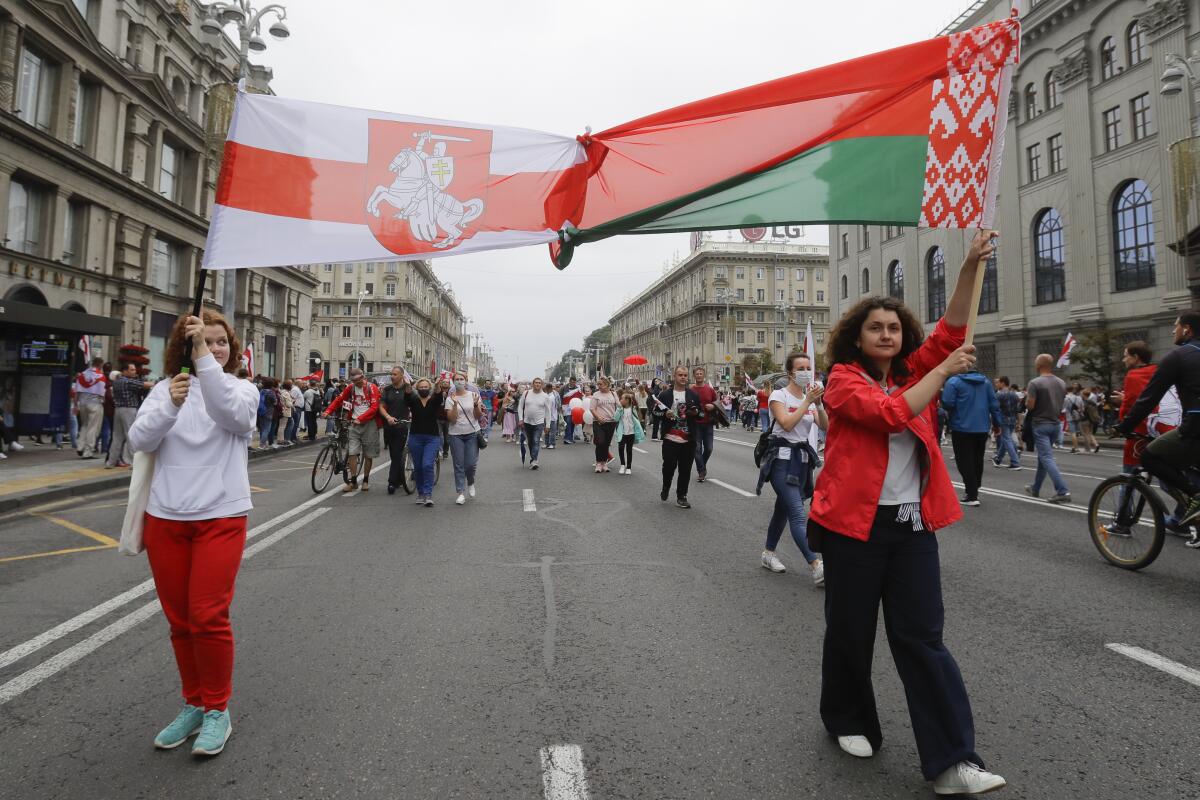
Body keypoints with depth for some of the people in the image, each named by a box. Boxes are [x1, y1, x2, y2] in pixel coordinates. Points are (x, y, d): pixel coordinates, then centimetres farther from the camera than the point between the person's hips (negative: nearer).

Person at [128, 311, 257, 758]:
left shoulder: (242, 389, 0)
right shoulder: (165, 388, 6)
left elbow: (231, 413, -24)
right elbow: (139, 441, -8)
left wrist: (206, 359, -33)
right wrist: (170, 404, -26)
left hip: (221, 517, -3)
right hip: (165, 518, 3)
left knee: (208, 617, -6)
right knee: (179, 620, 12)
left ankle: (217, 710, 12)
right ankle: (193, 706, 29)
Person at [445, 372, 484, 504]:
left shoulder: (473, 395, 2)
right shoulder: (450, 398, 0)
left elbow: (479, 417, 1)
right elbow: (451, 419, -9)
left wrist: (476, 405, -16)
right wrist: (455, 404, -19)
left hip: (472, 433, 0)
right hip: (456, 435, 0)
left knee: (471, 463, -4)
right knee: (459, 465, 1)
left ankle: (470, 483, 27)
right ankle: (461, 493, 8)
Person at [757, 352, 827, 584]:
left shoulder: (809, 398, 12)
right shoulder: (779, 395, -5)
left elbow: (826, 427, 0)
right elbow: (787, 424, -20)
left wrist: (818, 404, -13)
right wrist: (807, 402, -19)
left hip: (802, 458, 7)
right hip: (782, 458, -7)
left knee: (783, 509, 15)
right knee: (798, 514, -14)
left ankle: (768, 554, 30)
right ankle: (817, 568, -20)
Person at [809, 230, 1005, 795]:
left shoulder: (911, 372, 11)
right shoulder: (843, 379, -5)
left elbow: (949, 331, 0)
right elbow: (893, 412, -20)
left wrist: (971, 266, -9)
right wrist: (945, 372, -14)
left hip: (913, 523, 4)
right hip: (854, 522, -4)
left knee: (922, 638, 2)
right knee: (850, 632, 10)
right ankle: (849, 721, 33)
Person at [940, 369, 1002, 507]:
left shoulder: (954, 382, -9)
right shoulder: (986, 382, 9)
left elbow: (947, 404, -17)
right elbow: (994, 404, 7)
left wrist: (941, 393, 3)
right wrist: (997, 423, 13)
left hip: (962, 428, -6)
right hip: (982, 428, 6)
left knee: (965, 462, -2)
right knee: (978, 461, 18)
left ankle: (972, 496, -4)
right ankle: (974, 489, 30)